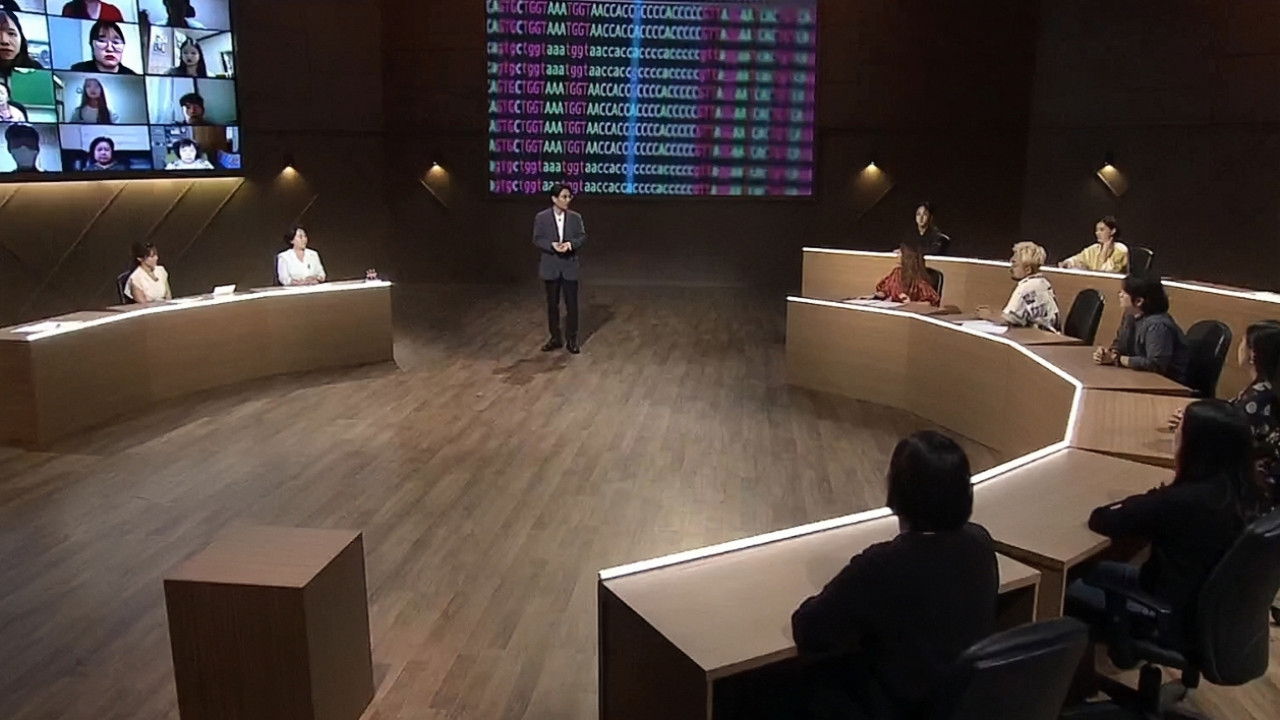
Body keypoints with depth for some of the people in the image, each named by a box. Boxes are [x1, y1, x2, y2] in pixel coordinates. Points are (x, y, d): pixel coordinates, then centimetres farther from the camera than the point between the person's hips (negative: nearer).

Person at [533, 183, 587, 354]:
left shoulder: (575, 217, 1)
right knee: (552, 304, 8)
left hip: (570, 266, 0)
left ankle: (572, 340, 11)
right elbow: (537, 239, -3)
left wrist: (571, 243, -20)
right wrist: (552, 245, -21)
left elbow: (582, 237, 0)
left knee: (572, 304, 2)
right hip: (551, 267, 0)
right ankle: (555, 338, 20)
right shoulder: (541, 217, -3)